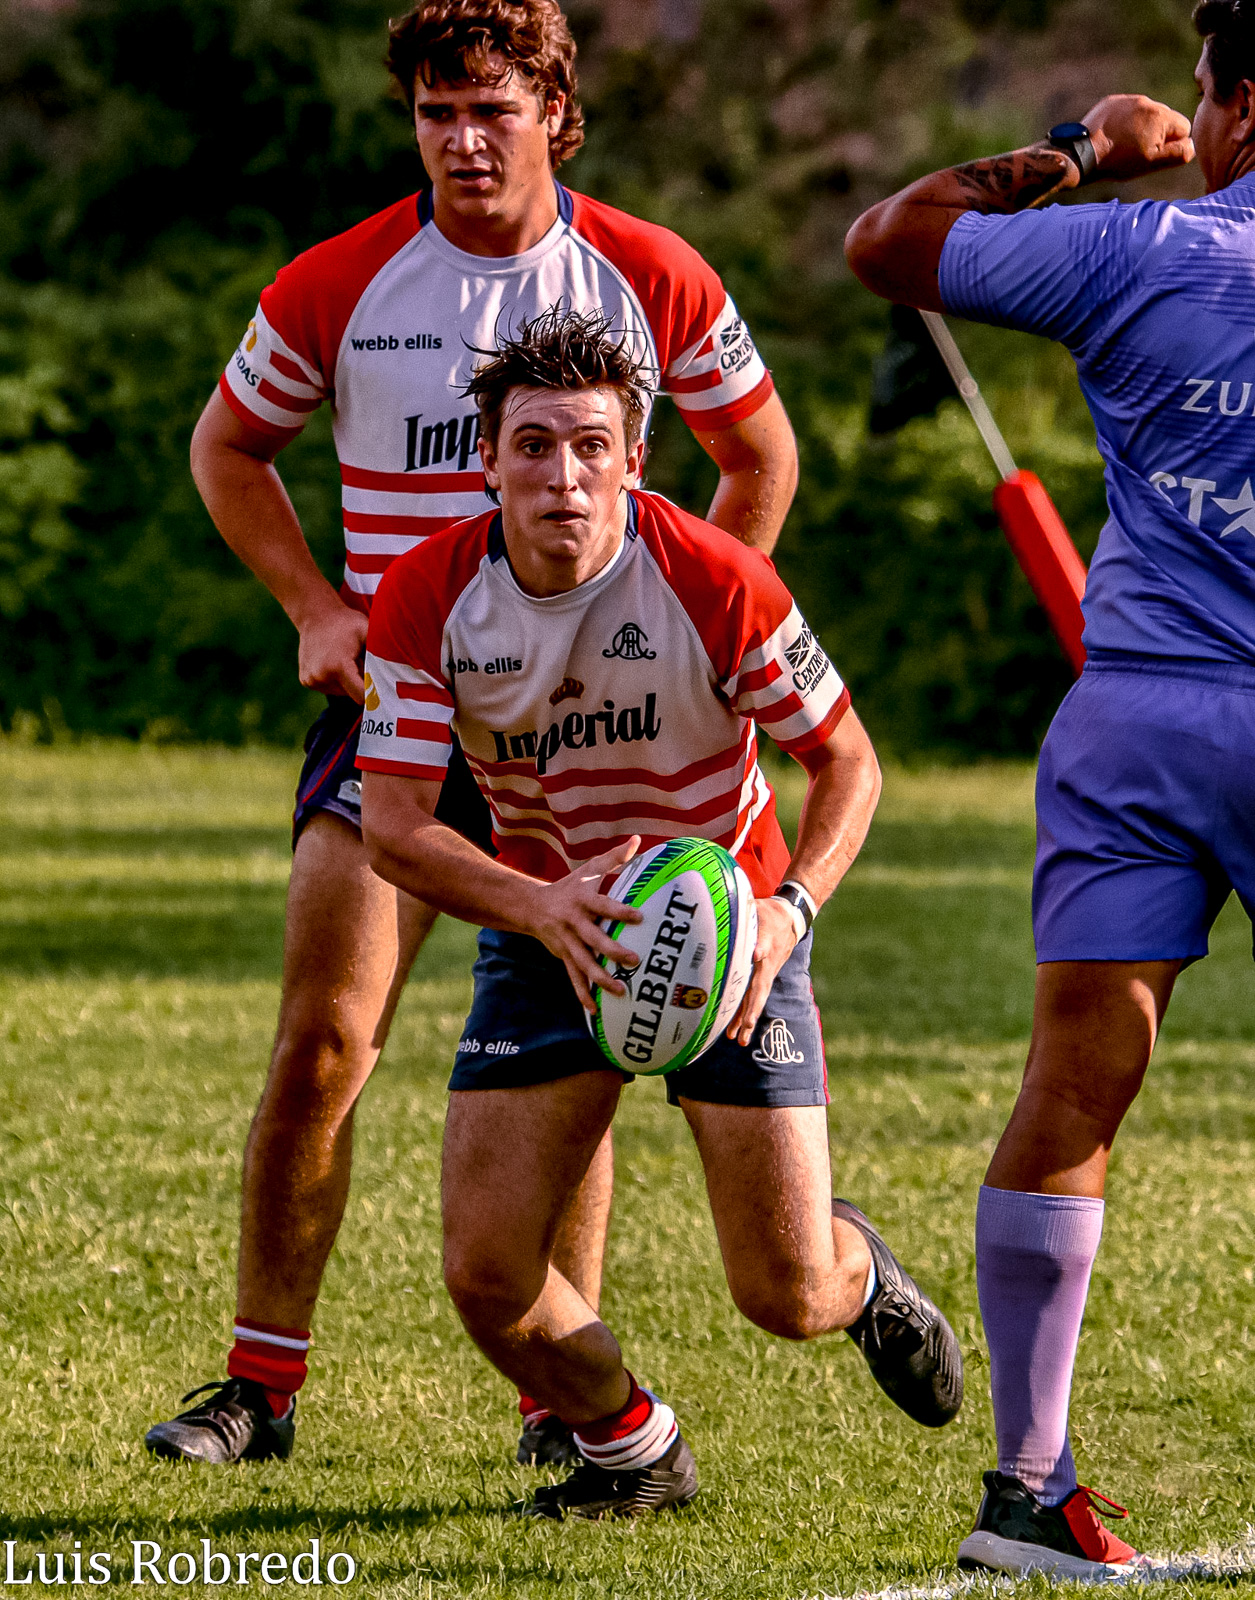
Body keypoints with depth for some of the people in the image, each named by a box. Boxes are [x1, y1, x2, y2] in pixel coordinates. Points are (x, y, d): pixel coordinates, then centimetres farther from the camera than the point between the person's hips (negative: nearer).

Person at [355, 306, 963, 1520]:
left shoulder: (715, 583, -22)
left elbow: (847, 762, -10)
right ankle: (630, 1451, 22)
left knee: (787, 1298, -5)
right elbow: (393, 825, -18)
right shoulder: (427, 599, -16)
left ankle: (860, 1275, 36)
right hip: (541, 929, 2)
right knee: (486, 1276, -11)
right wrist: (535, 904, -36)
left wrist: (789, 910, -27)